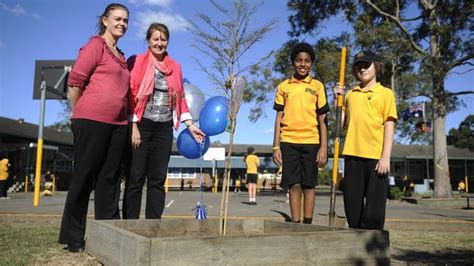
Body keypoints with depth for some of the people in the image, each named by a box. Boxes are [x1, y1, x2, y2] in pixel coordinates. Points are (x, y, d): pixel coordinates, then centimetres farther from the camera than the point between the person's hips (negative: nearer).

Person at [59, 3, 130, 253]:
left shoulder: (120, 56, 21)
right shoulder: (96, 45, 0)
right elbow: (75, 81, -6)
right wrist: (78, 115, 1)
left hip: (118, 124, 7)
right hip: (92, 120, -7)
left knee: (109, 178, 7)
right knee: (84, 176, -1)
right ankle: (73, 238, 10)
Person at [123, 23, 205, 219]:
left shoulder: (175, 67, 14)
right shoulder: (137, 62, 1)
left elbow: (180, 98, 14)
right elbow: (131, 95, -6)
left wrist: (190, 125, 6)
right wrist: (133, 127, -13)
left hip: (164, 128, 4)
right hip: (141, 125, -4)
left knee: (158, 179, 7)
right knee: (136, 177, -2)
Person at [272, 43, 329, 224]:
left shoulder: (317, 86, 7)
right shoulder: (284, 86, 9)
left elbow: (322, 120, 5)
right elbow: (279, 118, 8)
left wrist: (323, 148, -3)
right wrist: (276, 146, 0)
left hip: (311, 141, 0)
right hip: (289, 142, 1)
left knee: (308, 185, 3)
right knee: (294, 185, 0)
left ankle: (307, 225, 11)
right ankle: (295, 225, 7)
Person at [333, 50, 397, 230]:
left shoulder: (385, 93, 5)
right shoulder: (350, 94, 16)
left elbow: (389, 126, -2)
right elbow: (342, 123, 15)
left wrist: (386, 157, -10)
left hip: (376, 156, -4)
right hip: (353, 155, 4)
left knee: (374, 205, -2)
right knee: (352, 203, 9)